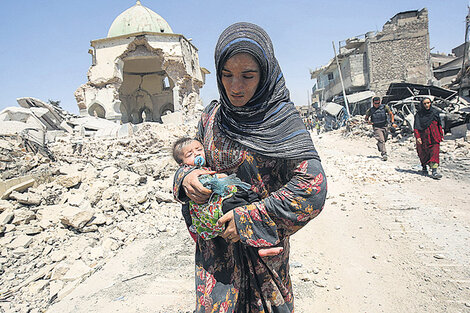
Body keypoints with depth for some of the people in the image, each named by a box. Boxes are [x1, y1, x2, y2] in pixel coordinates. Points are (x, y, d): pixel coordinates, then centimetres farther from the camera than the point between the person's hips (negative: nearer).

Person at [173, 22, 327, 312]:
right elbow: (194, 159, 11)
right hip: (215, 243, 3)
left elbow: (312, 186, -23)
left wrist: (249, 219, -22)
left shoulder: (283, 118, -14)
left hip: (263, 245, -3)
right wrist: (185, 176, -13)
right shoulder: (212, 115, 0)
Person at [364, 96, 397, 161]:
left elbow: (391, 114, 3)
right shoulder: (370, 110, -5)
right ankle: (384, 154, -20)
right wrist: (368, 121, -14)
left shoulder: (384, 107, -3)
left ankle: (379, 145, 48)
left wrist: (393, 123, -7)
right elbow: (366, 118, 9)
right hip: (376, 127, -3)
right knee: (381, 140, -17)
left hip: (385, 126, 3)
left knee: (384, 140, 16)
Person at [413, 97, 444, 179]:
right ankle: (424, 168, 31)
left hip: (434, 138, 1)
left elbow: (439, 125, 16)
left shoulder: (435, 112, 7)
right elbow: (416, 127, -4)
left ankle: (434, 171, -18)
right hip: (423, 137, -1)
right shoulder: (419, 114, -1)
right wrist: (417, 137, -15)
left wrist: (441, 135, 14)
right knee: (423, 153, 7)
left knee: (435, 152, -12)